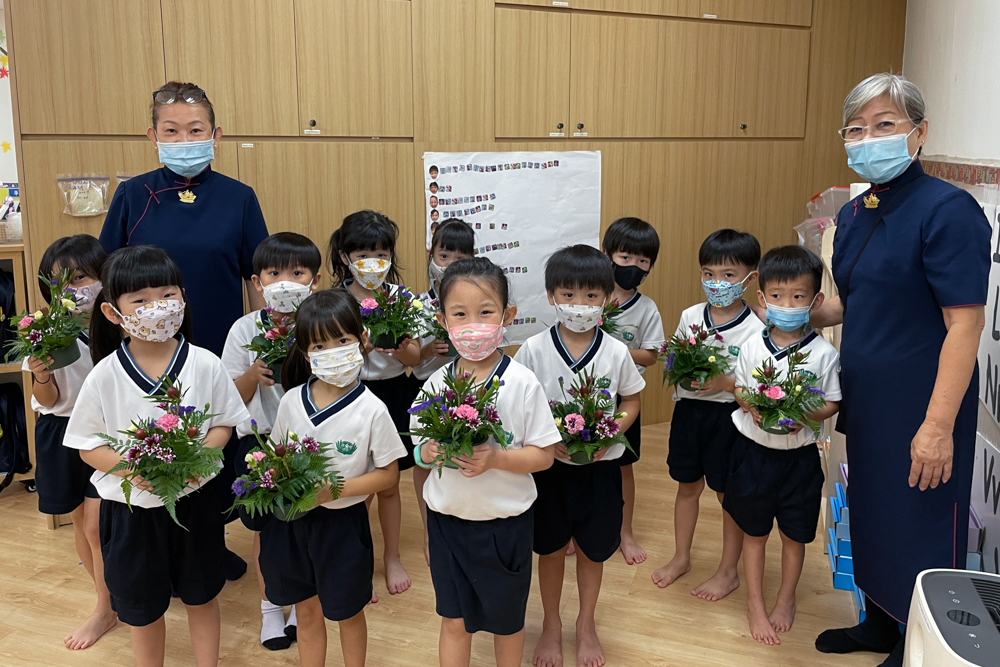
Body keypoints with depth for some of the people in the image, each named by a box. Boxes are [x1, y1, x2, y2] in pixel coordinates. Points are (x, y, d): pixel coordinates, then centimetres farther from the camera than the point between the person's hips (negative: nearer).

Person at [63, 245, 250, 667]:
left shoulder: (204, 364, -11)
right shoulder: (105, 375, -12)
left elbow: (224, 424, -1)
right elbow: (89, 447, -5)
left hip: (194, 502, 1)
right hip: (130, 509, 0)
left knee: (202, 597, 19)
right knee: (143, 607, 18)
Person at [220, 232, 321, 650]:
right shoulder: (245, 330, -6)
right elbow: (231, 401, -5)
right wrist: (254, 374, -23)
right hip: (260, 439, 0)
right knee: (267, 526, 11)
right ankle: (270, 607, 32)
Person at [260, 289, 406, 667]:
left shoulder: (371, 410, -16)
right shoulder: (291, 402, -5)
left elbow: (389, 475, -11)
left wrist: (335, 490, -22)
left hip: (343, 522, -3)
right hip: (293, 520, 3)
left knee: (347, 613, 16)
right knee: (306, 611, 19)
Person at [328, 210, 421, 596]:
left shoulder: (401, 297, -3)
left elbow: (414, 358, -2)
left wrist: (397, 345, -23)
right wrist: (361, 346, -24)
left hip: (393, 394, 1)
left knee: (388, 484, 14)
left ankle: (392, 557, 33)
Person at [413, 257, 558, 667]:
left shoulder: (521, 383, -14)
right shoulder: (437, 383, -4)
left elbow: (543, 455, -11)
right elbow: (419, 449, 5)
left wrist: (495, 458, -26)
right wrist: (428, 453, -17)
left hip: (504, 523, -2)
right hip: (447, 519, 2)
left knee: (506, 620, 18)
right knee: (454, 621, 15)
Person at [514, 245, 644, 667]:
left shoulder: (616, 352, -8)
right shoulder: (534, 350, -10)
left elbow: (631, 401, 3)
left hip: (600, 465, 1)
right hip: (548, 464, 0)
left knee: (592, 550, 15)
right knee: (550, 550, 14)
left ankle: (586, 625, 39)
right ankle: (551, 625, 37)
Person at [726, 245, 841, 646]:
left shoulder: (823, 353, -12)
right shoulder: (752, 346, -6)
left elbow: (833, 403, -4)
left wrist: (805, 417, -23)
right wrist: (751, 406, -16)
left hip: (799, 456, -1)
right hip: (754, 450, 1)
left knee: (794, 535, 14)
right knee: (754, 532, 14)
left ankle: (786, 599, 38)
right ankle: (754, 602, 33)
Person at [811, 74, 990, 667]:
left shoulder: (948, 211, -18)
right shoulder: (854, 214, 7)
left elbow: (965, 324, -21)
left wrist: (939, 425, -24)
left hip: (922, 404, -8)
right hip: (867, 398, 8)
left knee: (922, 528, 7)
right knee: (870, 512, 20)